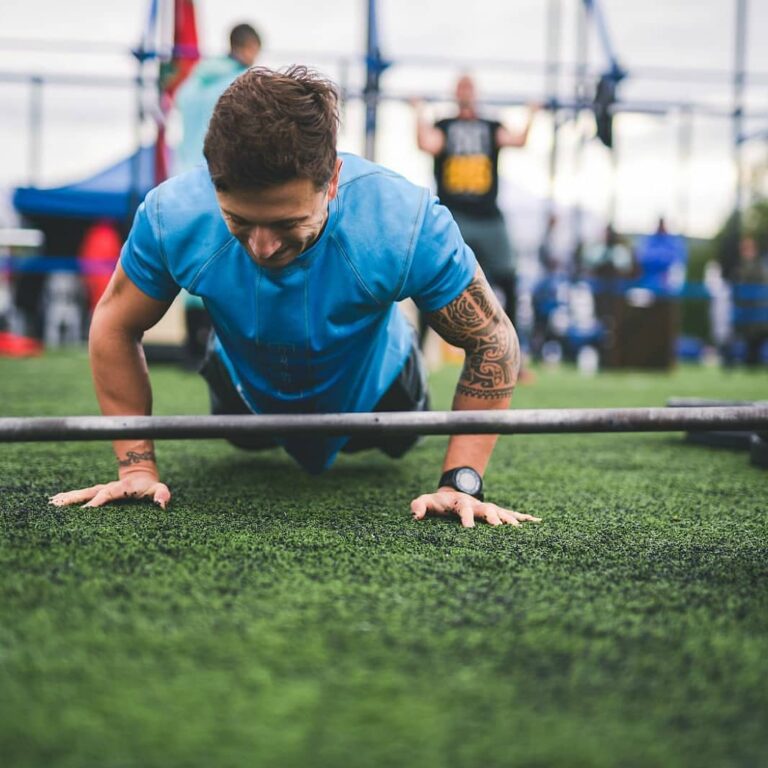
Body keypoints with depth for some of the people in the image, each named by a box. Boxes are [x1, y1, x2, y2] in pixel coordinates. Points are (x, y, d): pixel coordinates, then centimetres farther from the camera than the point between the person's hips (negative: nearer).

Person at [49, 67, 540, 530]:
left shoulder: (407, 226, -45)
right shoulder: (172, 217, -39)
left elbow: (493, 340, -30)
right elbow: (114, 327, -20)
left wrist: (461, 483, -35)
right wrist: (138, 466, -23)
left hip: (368, 388, -1)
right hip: (248, 391, 1)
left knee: (394, 444, 32)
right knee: (249, 444, 35)